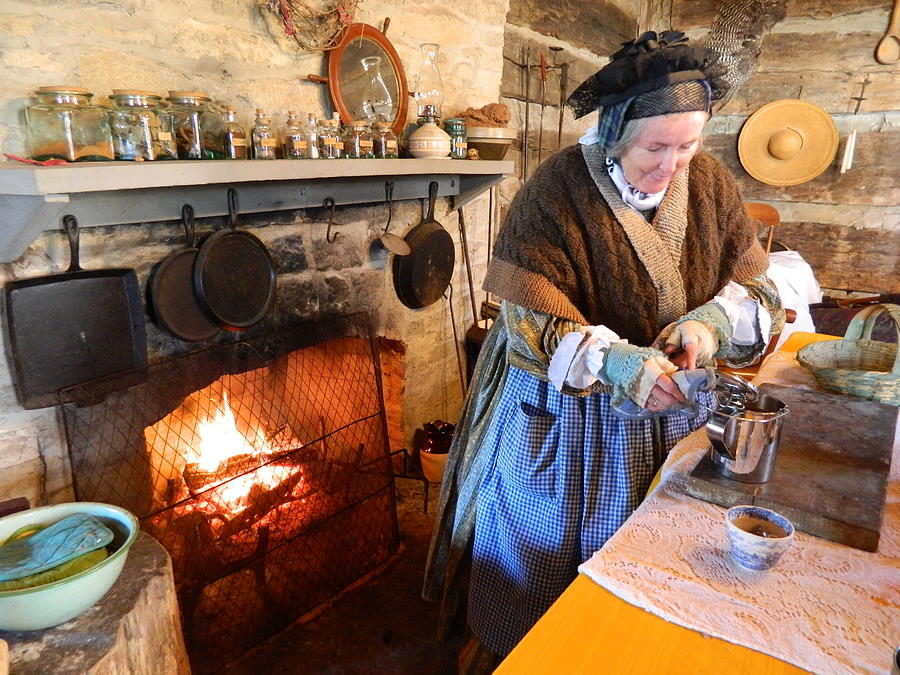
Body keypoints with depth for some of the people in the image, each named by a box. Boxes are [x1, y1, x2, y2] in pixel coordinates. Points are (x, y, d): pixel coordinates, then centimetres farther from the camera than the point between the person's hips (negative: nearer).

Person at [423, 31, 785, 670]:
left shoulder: (712, 184, -2)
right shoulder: (558, 187, -17)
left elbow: (756, 286, 2)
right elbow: (529, 316, -21)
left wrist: (710, 321, -20)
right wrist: (612, 360, -36)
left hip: (670, 410, 4)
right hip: (564, 416, -3)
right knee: (538, 551, 15)